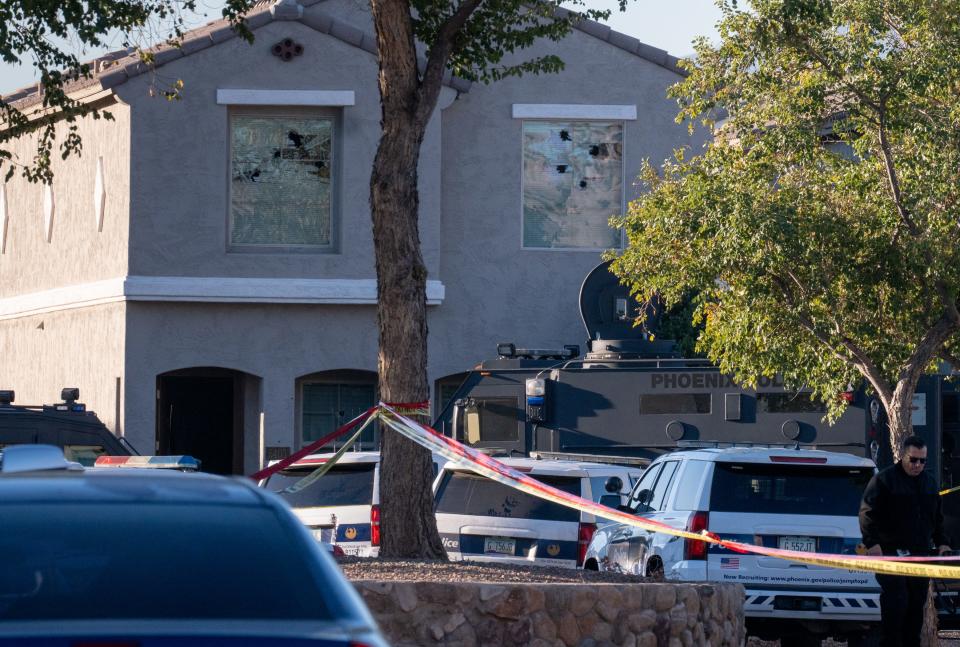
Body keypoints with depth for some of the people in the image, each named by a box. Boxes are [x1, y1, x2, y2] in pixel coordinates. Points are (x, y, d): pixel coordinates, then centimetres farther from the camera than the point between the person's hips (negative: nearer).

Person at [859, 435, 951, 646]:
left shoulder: (929, 482, 17)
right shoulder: (884, 479, -3)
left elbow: (937, 518, 26)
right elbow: (867, 513, -8)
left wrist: (941, 542, 14)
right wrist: (872, 542, -18)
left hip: (921, 554, 6)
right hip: (892, 554, -6)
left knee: (917, 603, 6)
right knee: (896, 601, -13)